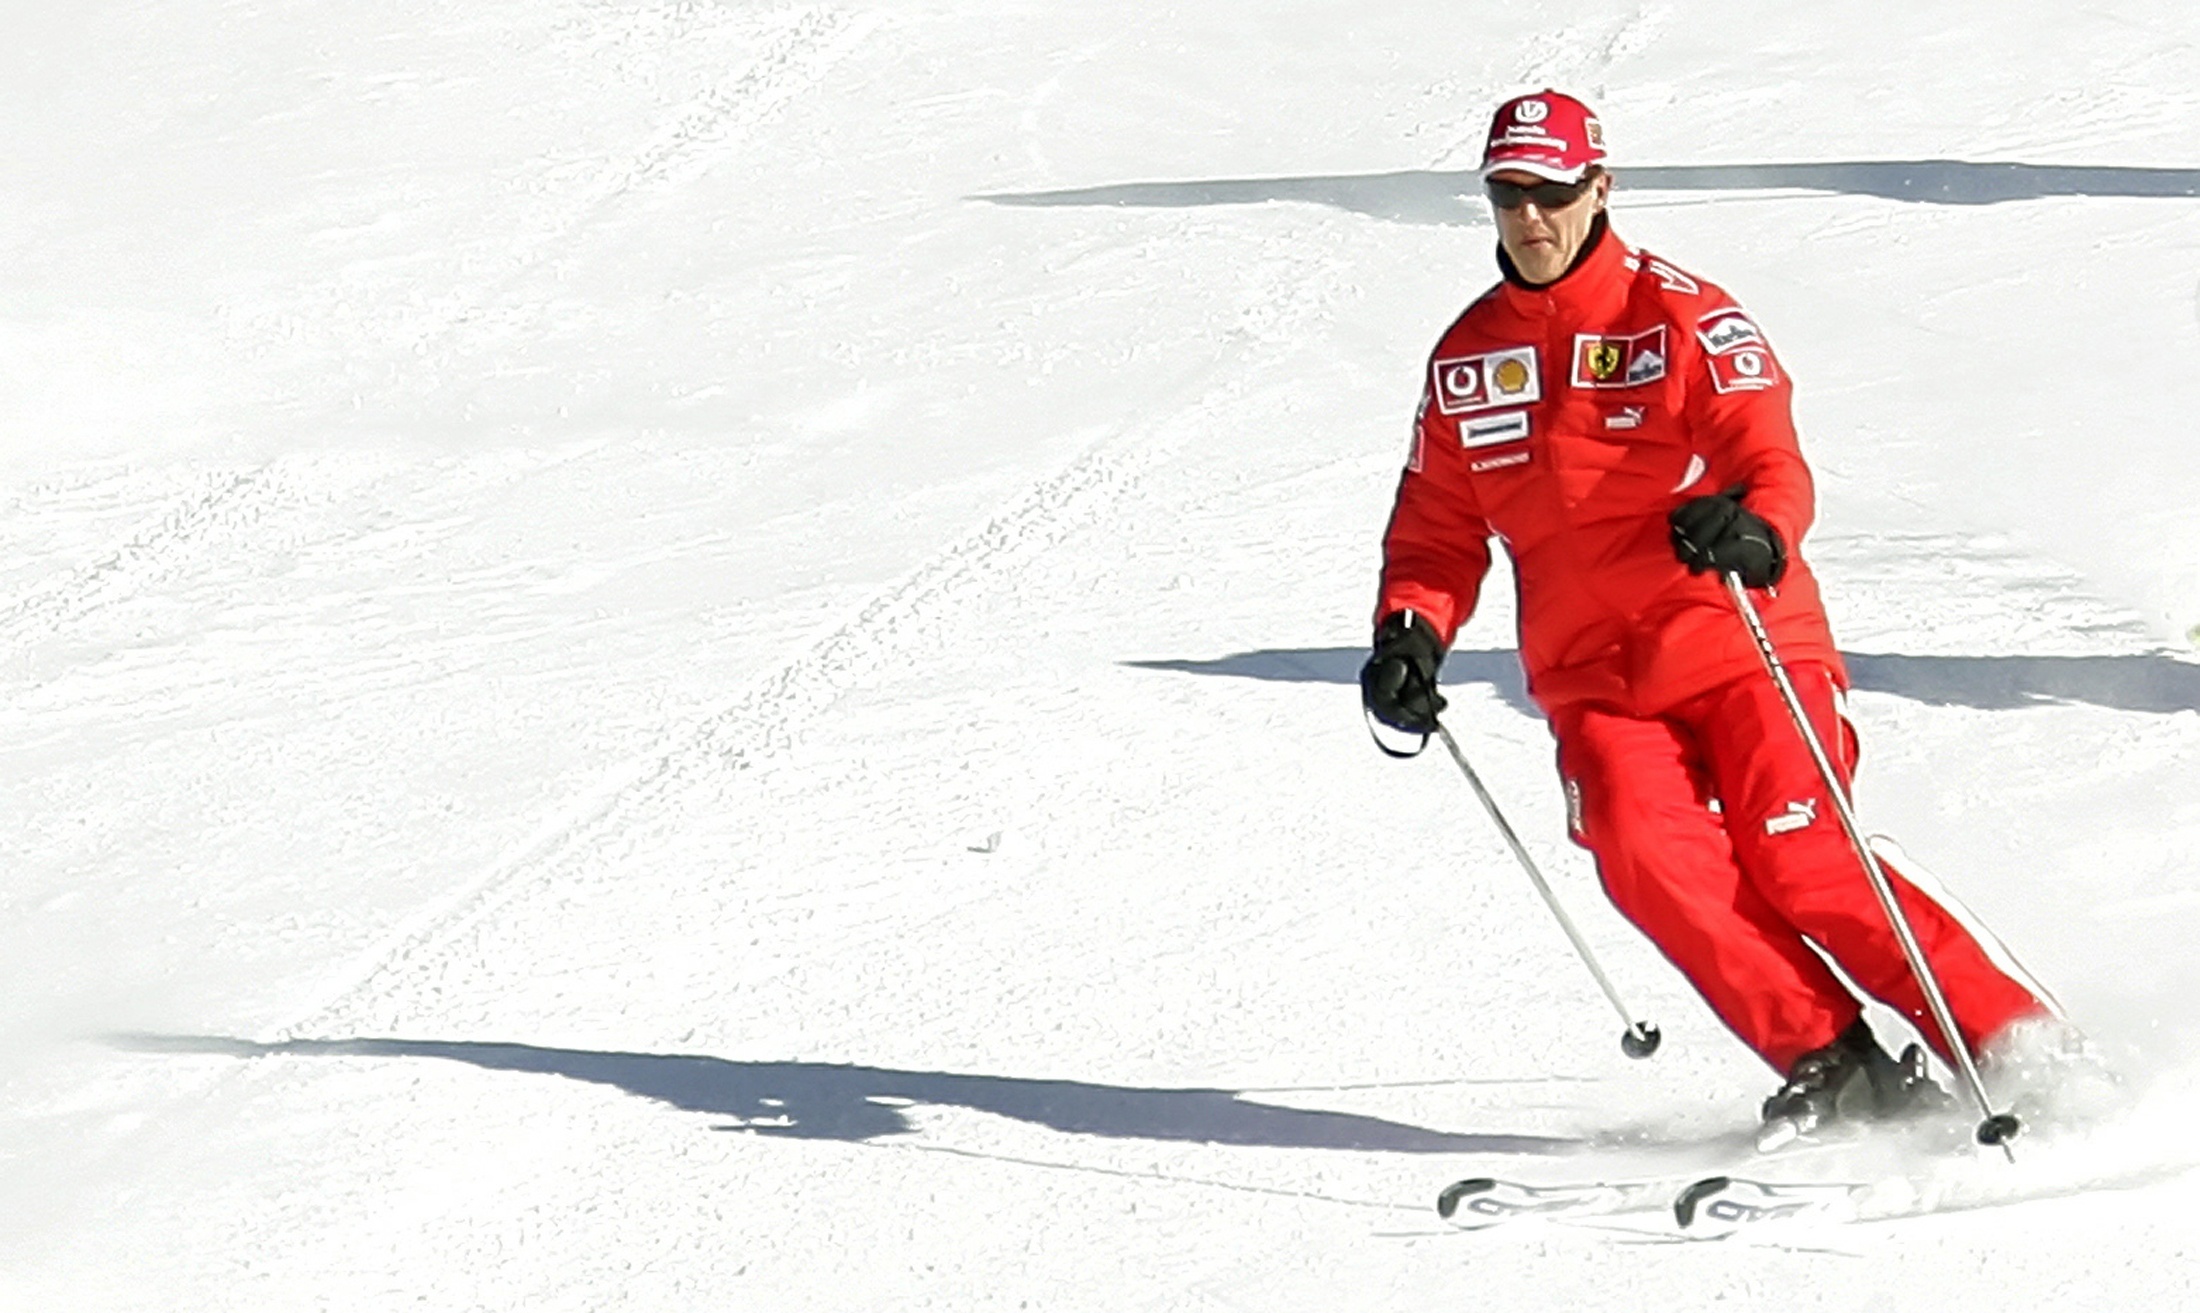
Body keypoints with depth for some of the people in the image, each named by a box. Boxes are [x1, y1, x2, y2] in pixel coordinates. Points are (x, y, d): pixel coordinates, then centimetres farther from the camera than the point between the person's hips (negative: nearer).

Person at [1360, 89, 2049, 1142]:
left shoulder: (1681, 316, -4)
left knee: (1800, 865, -15)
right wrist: (1412, 632, -2)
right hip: (1595, 683, 4)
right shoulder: (1464, 361, 10)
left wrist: (1756, 532, -36)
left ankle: (2015, 1052, -8)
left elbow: (1772, 462, -13)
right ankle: (1834, 1064, -15)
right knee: (1653, 862, -21)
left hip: (1738, 647, -4)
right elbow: (1440, 528, 18)